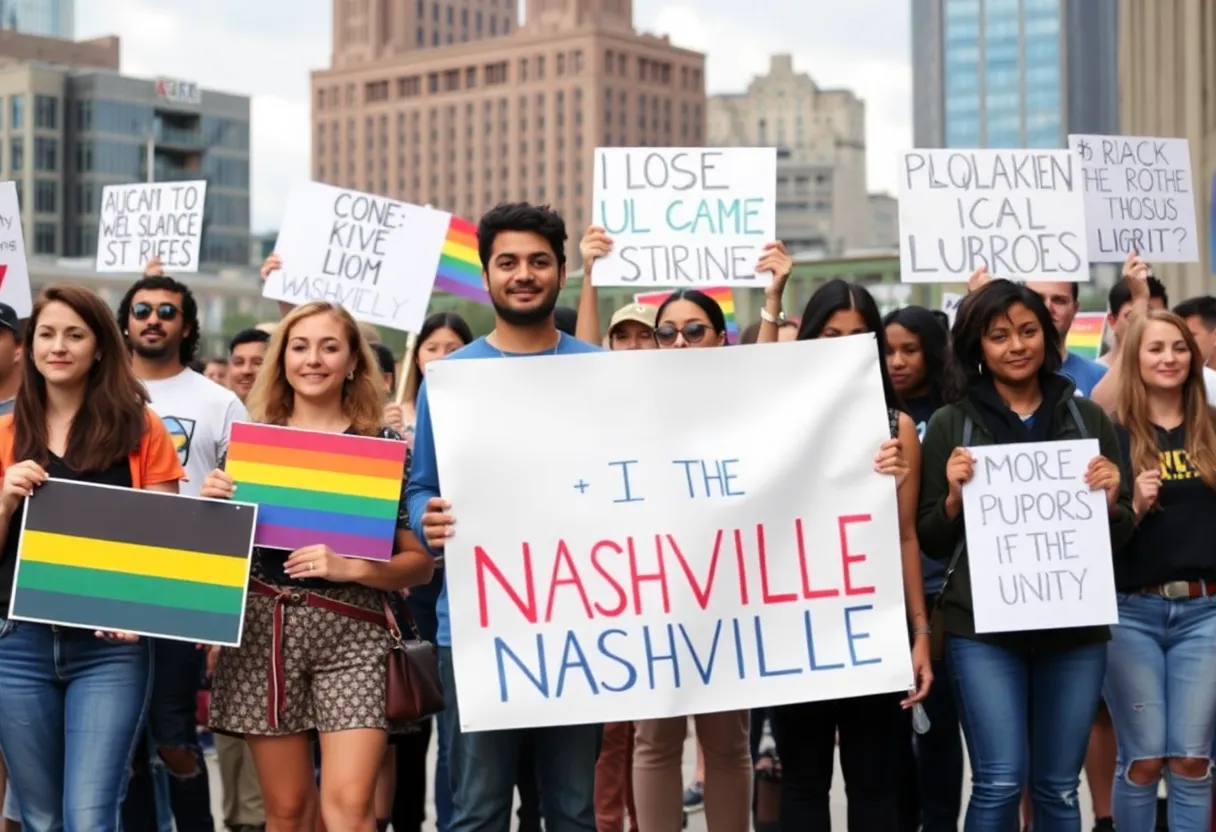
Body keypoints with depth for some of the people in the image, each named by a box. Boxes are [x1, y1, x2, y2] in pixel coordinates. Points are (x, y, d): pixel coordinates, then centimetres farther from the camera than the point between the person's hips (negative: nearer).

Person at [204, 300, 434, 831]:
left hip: (352, 633, -2)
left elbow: (420, 564, 2)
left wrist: (349, 568, -14)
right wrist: (212, 504, -5)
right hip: (263, 629, 2)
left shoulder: (383, 446, 2)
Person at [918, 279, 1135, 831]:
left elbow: (1121, 535, 13)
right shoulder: (950, 425, 2)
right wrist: (954, 496, -14)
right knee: (999, 783, -7)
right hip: (983, 627, -2)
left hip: (1075, 624, 2)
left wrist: (1110, 501, -8)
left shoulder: (1088, 418, 8)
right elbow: (931, 544, 5)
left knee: (1058, 788, 8)